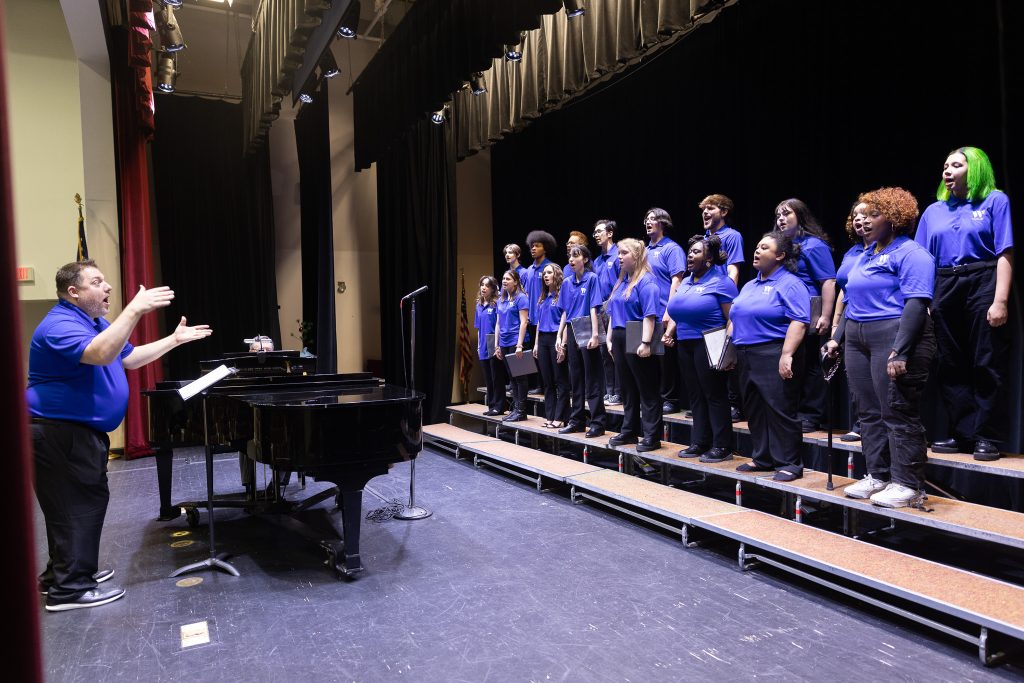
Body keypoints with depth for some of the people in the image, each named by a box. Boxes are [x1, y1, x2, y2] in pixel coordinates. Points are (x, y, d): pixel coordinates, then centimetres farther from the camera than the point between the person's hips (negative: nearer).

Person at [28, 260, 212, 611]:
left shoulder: (95, 322, 14)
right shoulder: (60, 325, -21)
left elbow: (128, 358, 21)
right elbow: (101, 354, -41)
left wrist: (175, 339, 17)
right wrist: (135, 309, -44)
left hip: (79, 432, 11)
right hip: (60, 434, -11)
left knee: (74, 504, 19)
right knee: (77, 504, -5)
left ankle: (63, 571, 33)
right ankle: (69, 589, 5)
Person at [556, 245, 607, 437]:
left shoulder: (591, 278, -6)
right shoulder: (567, 282, 10)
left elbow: (593, 308, -12)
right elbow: (565, 312, 14)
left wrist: (595, 334, -18)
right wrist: (560, 337, 10)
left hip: (587, 332, -6)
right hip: (572, 333, 6)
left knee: (592, 379, -3)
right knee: (575, 378, 11)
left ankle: (597, 422, 2)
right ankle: (577, 420, 20)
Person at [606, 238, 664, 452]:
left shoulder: (646, 281, -11)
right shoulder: (622, 281, 16)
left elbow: (650, 315, -20)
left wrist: (645, 343, -26)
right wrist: (610, 338, 15)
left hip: (637, 341, -9)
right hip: (620, 339, 9)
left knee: (647, 390, -1)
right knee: (627, 388, 15)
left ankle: (652, 436, 4)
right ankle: (629, 431, 25)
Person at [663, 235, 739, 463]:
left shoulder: (721, 282, -7)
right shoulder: (685, 283, 16)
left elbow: (732, 319, -13)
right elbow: (677, 313, 23)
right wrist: (669, 333, 6)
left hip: (708, 346, -7)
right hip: (685, 344, 8)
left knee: (715, 395, -1)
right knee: (695, 396, 12)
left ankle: (721, 446, 7)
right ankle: (699, 442, 21)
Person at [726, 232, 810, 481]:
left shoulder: (789, 284, -7)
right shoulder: (749, 286, 19)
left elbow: (799, 321, -16)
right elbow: (734, 319, 22)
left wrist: (787, 355, -24)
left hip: (774, 356, -8)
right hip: (746, 357, 8)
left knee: (781, 411, -4)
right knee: (754, 410, 12)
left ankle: (789, 463, 5)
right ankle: (762, 458, 24)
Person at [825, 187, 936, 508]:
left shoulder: (910, 253, -6)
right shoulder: (864, 255, 19)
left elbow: (916, 303, -16)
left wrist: (899, 350, -24)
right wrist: (838, 338, 15)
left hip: (894, 337, -8)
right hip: (858, 339, 8)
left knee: (898, 414, -5)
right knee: (869, 412, 10)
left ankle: (908, 485, 4)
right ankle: (878, 476, 19)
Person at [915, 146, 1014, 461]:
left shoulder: (995, 201, 3)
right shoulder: (934, 211, 15)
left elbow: (1005, 254, -6)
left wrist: (1000, 300, -15)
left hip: (983, 285, -4)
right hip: (946, 291, 5)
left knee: (987, 365, -1)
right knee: (951, 367, 7)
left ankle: (987, 437, 7)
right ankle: (963, 434, 16)